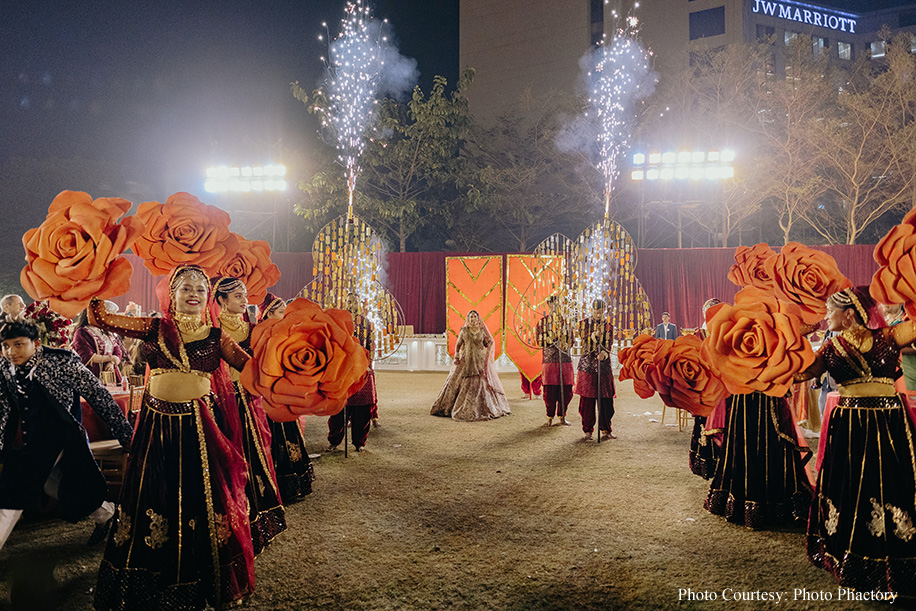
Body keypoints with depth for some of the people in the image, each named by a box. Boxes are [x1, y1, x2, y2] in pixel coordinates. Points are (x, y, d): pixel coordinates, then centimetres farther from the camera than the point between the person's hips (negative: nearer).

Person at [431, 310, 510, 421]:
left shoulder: (482, 330, 5)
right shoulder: (464, 330, 4)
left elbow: (489, 343, 12)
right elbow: (458, 345, 8)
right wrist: (456, 356, -3)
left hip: (480, 361, 0)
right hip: (466, 361, 0)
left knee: (481, 384, -1)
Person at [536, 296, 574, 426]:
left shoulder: (566, 322, 13)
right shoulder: (542, 322, 7)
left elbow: (571, 341, 9)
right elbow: (539, 341, -1)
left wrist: (563, 344, -11)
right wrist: (551, 339, -15)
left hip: (565, 360, 2)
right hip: (549, 360, -2)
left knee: (566, 390, 0)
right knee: (549, 390, -3)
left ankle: (562, 416, 13)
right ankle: (550, 417, 9)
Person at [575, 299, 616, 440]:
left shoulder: (608, 326, 9)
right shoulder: (584, 324, 6)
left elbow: (609, 345, 1)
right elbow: (583, 343, -3)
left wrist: (604, 353, -21)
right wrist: (594, 335, -19)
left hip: (604, 365, 1)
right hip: (587, 365, -1)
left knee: (606, 398, -1)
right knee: (587, 398, -1)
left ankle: (605, 430, 10)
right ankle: (588, 430, 8)